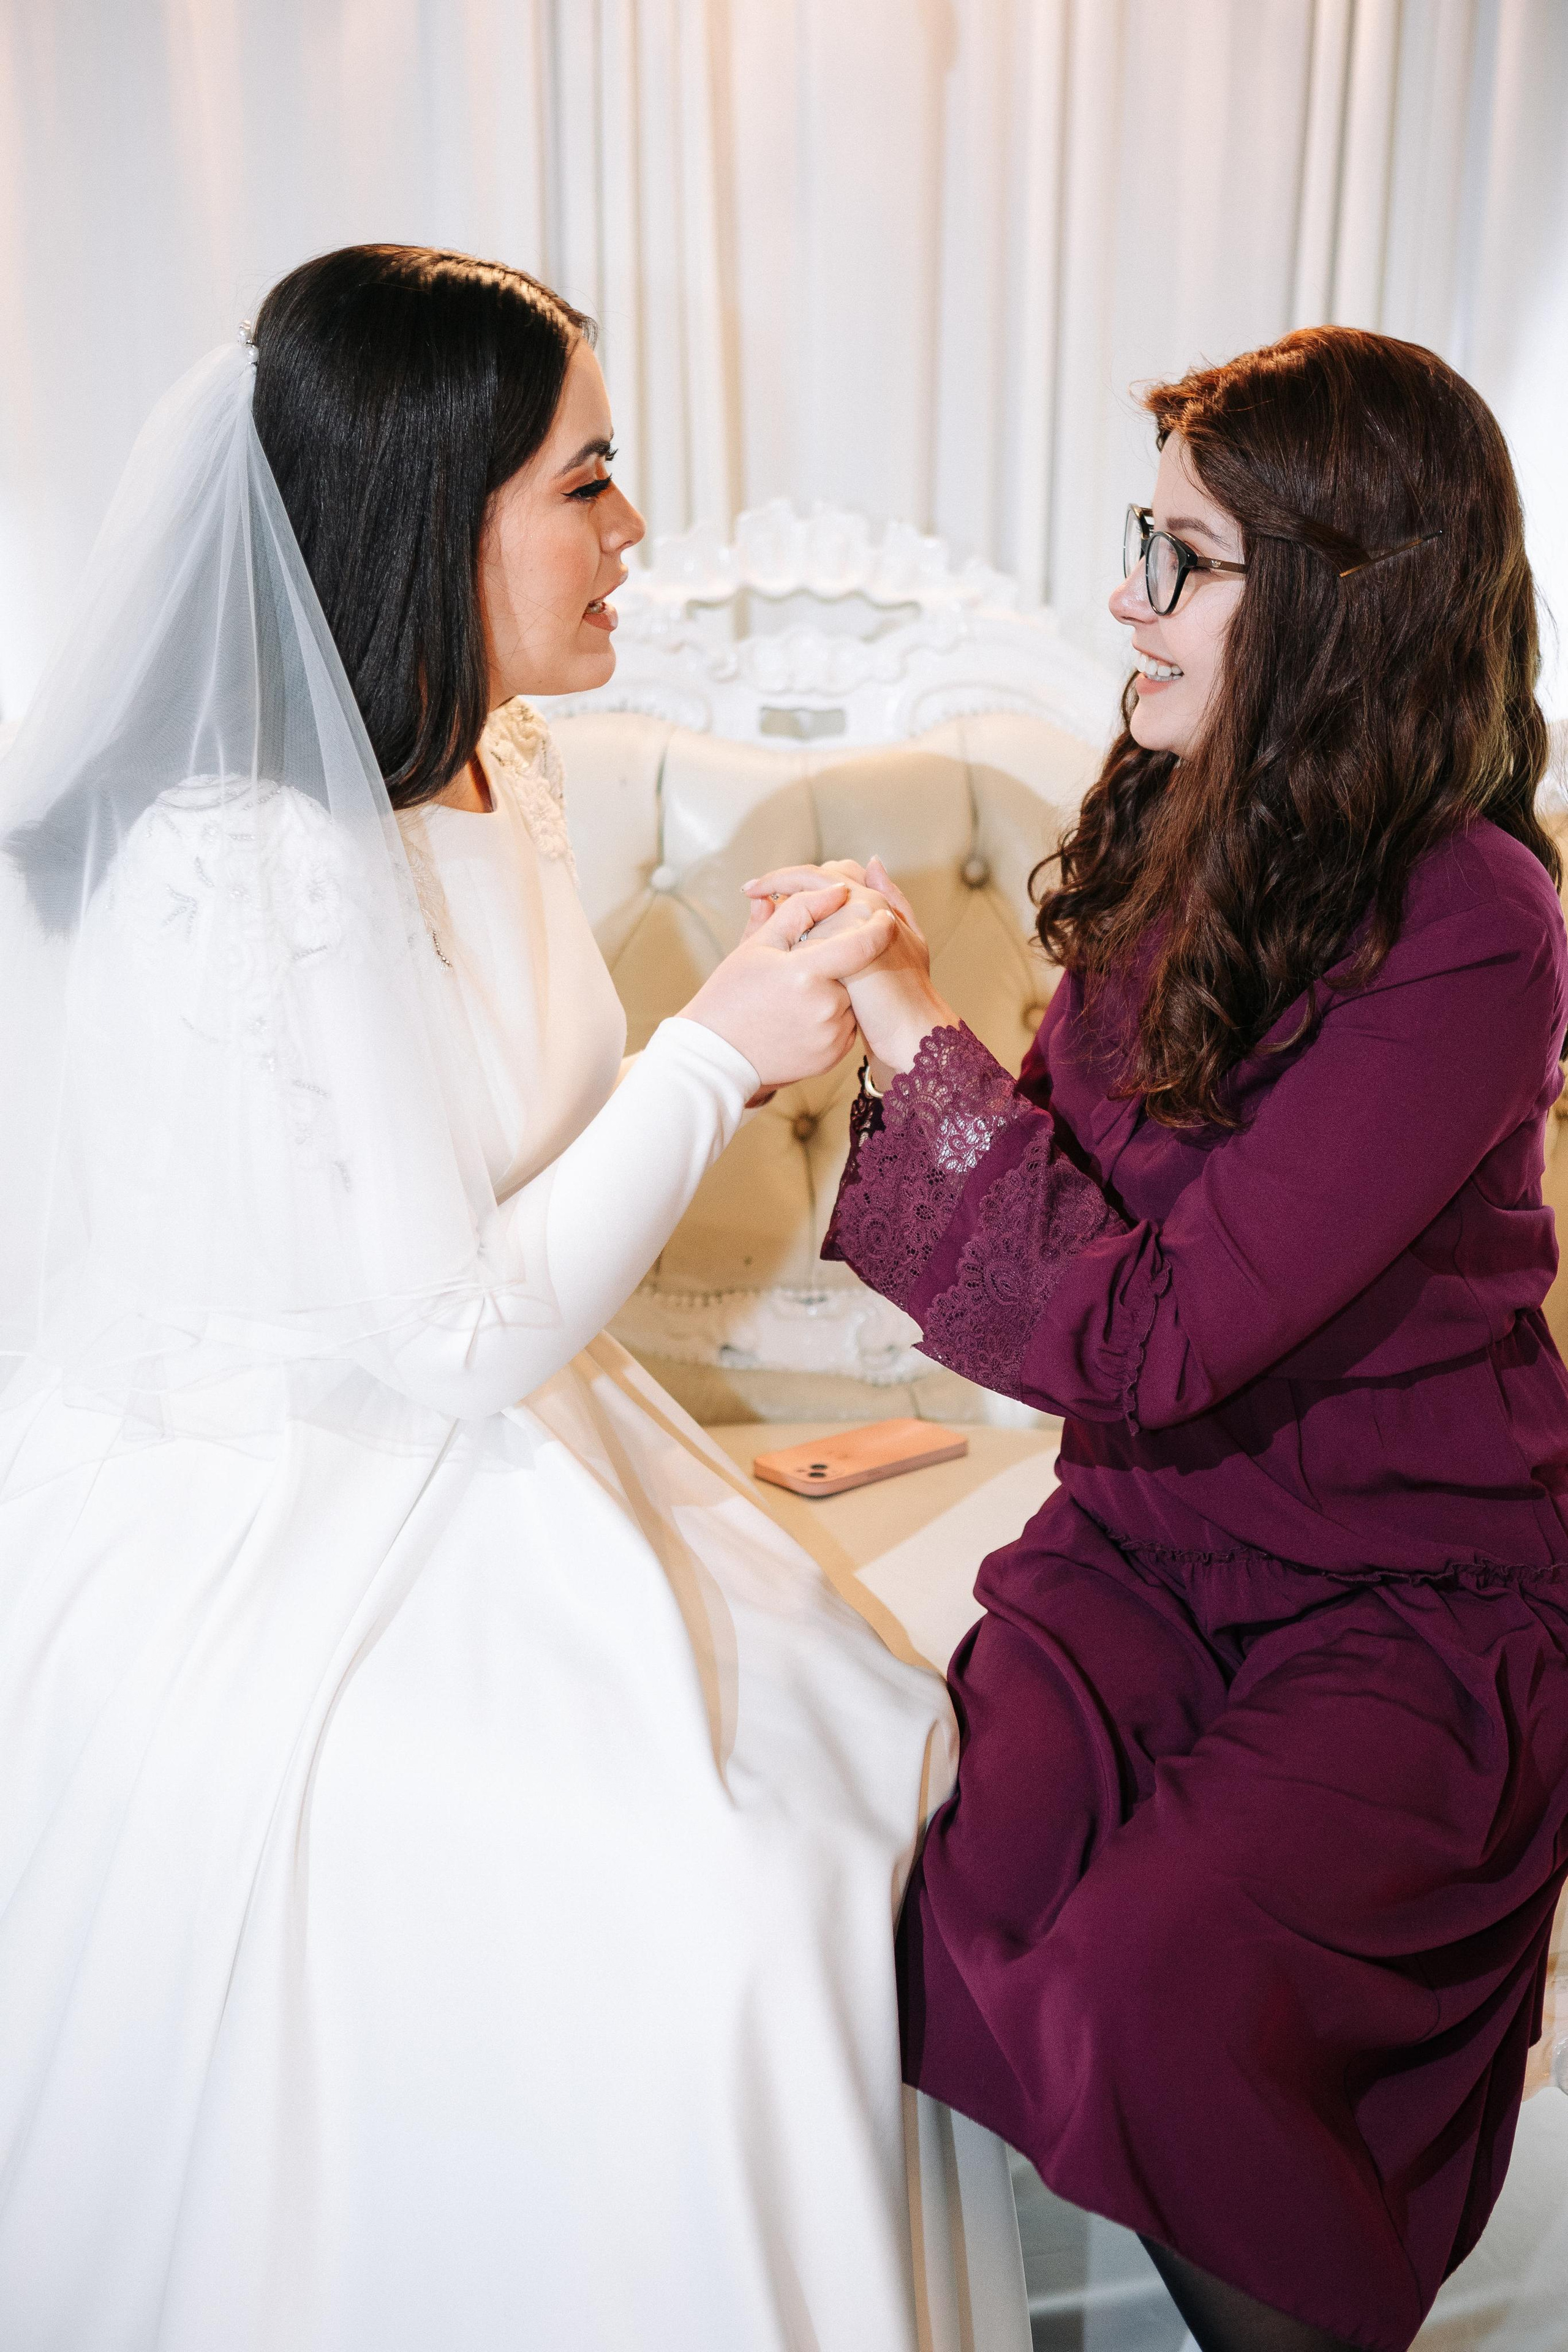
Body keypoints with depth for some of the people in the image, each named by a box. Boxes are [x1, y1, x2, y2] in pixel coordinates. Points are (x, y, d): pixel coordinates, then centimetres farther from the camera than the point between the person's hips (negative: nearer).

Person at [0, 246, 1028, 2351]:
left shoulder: (494, 771, 4)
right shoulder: (240, 867, -25)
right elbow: (458, 1332, -22)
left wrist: (760, 1010, 6)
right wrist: (713, 1056, -15)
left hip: (475, 1457, 8)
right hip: (260, 1543, -8)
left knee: (864, 1759, -1)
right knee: (697, 1920, -19)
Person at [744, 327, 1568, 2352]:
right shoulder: (1184, 837, 2)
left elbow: (1146, 1336, -25)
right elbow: (1065, 1201, 5)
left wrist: (922, 1039, -19)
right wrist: (875, 1019, -7)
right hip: (1147, 1536, 6)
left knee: (1142, 1978, -25)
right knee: (938, 1893, -18)